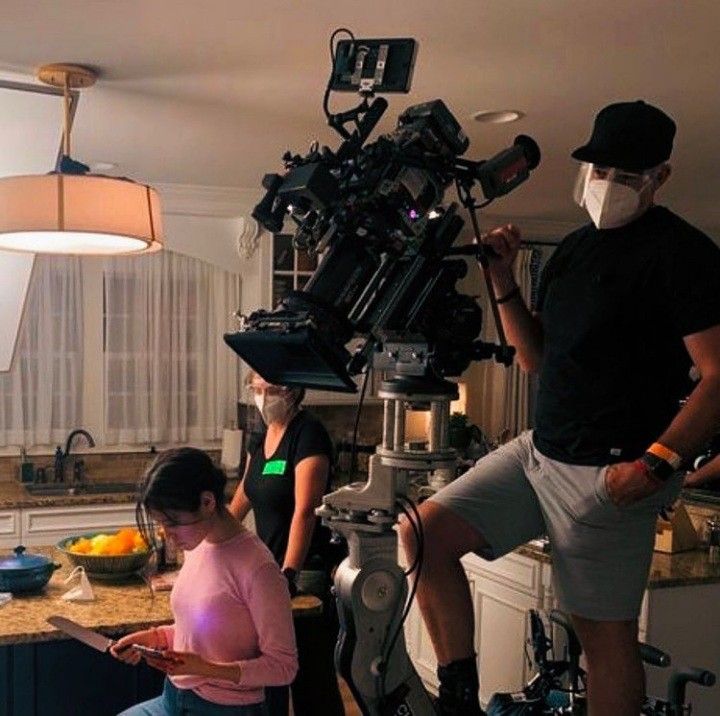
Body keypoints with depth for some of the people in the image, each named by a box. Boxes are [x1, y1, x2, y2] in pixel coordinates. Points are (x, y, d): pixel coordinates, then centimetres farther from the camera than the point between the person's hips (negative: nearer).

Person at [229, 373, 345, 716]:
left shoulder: (308, 434, -16)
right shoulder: (263, 436, 8)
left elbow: (305, 511, -27)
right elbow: (245, 495, 23)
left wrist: (289, 573, -35)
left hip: (307, 572, -8)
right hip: (270, 567, 8)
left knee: (312, 678, 1)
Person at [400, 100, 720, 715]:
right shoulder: (575, 249, 14)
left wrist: (657, 462, -25)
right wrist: (503, 283, 3)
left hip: (608, 474, -8)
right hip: (539, 451, 8)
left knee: (607, 631, 2)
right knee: (424, 532, 0)